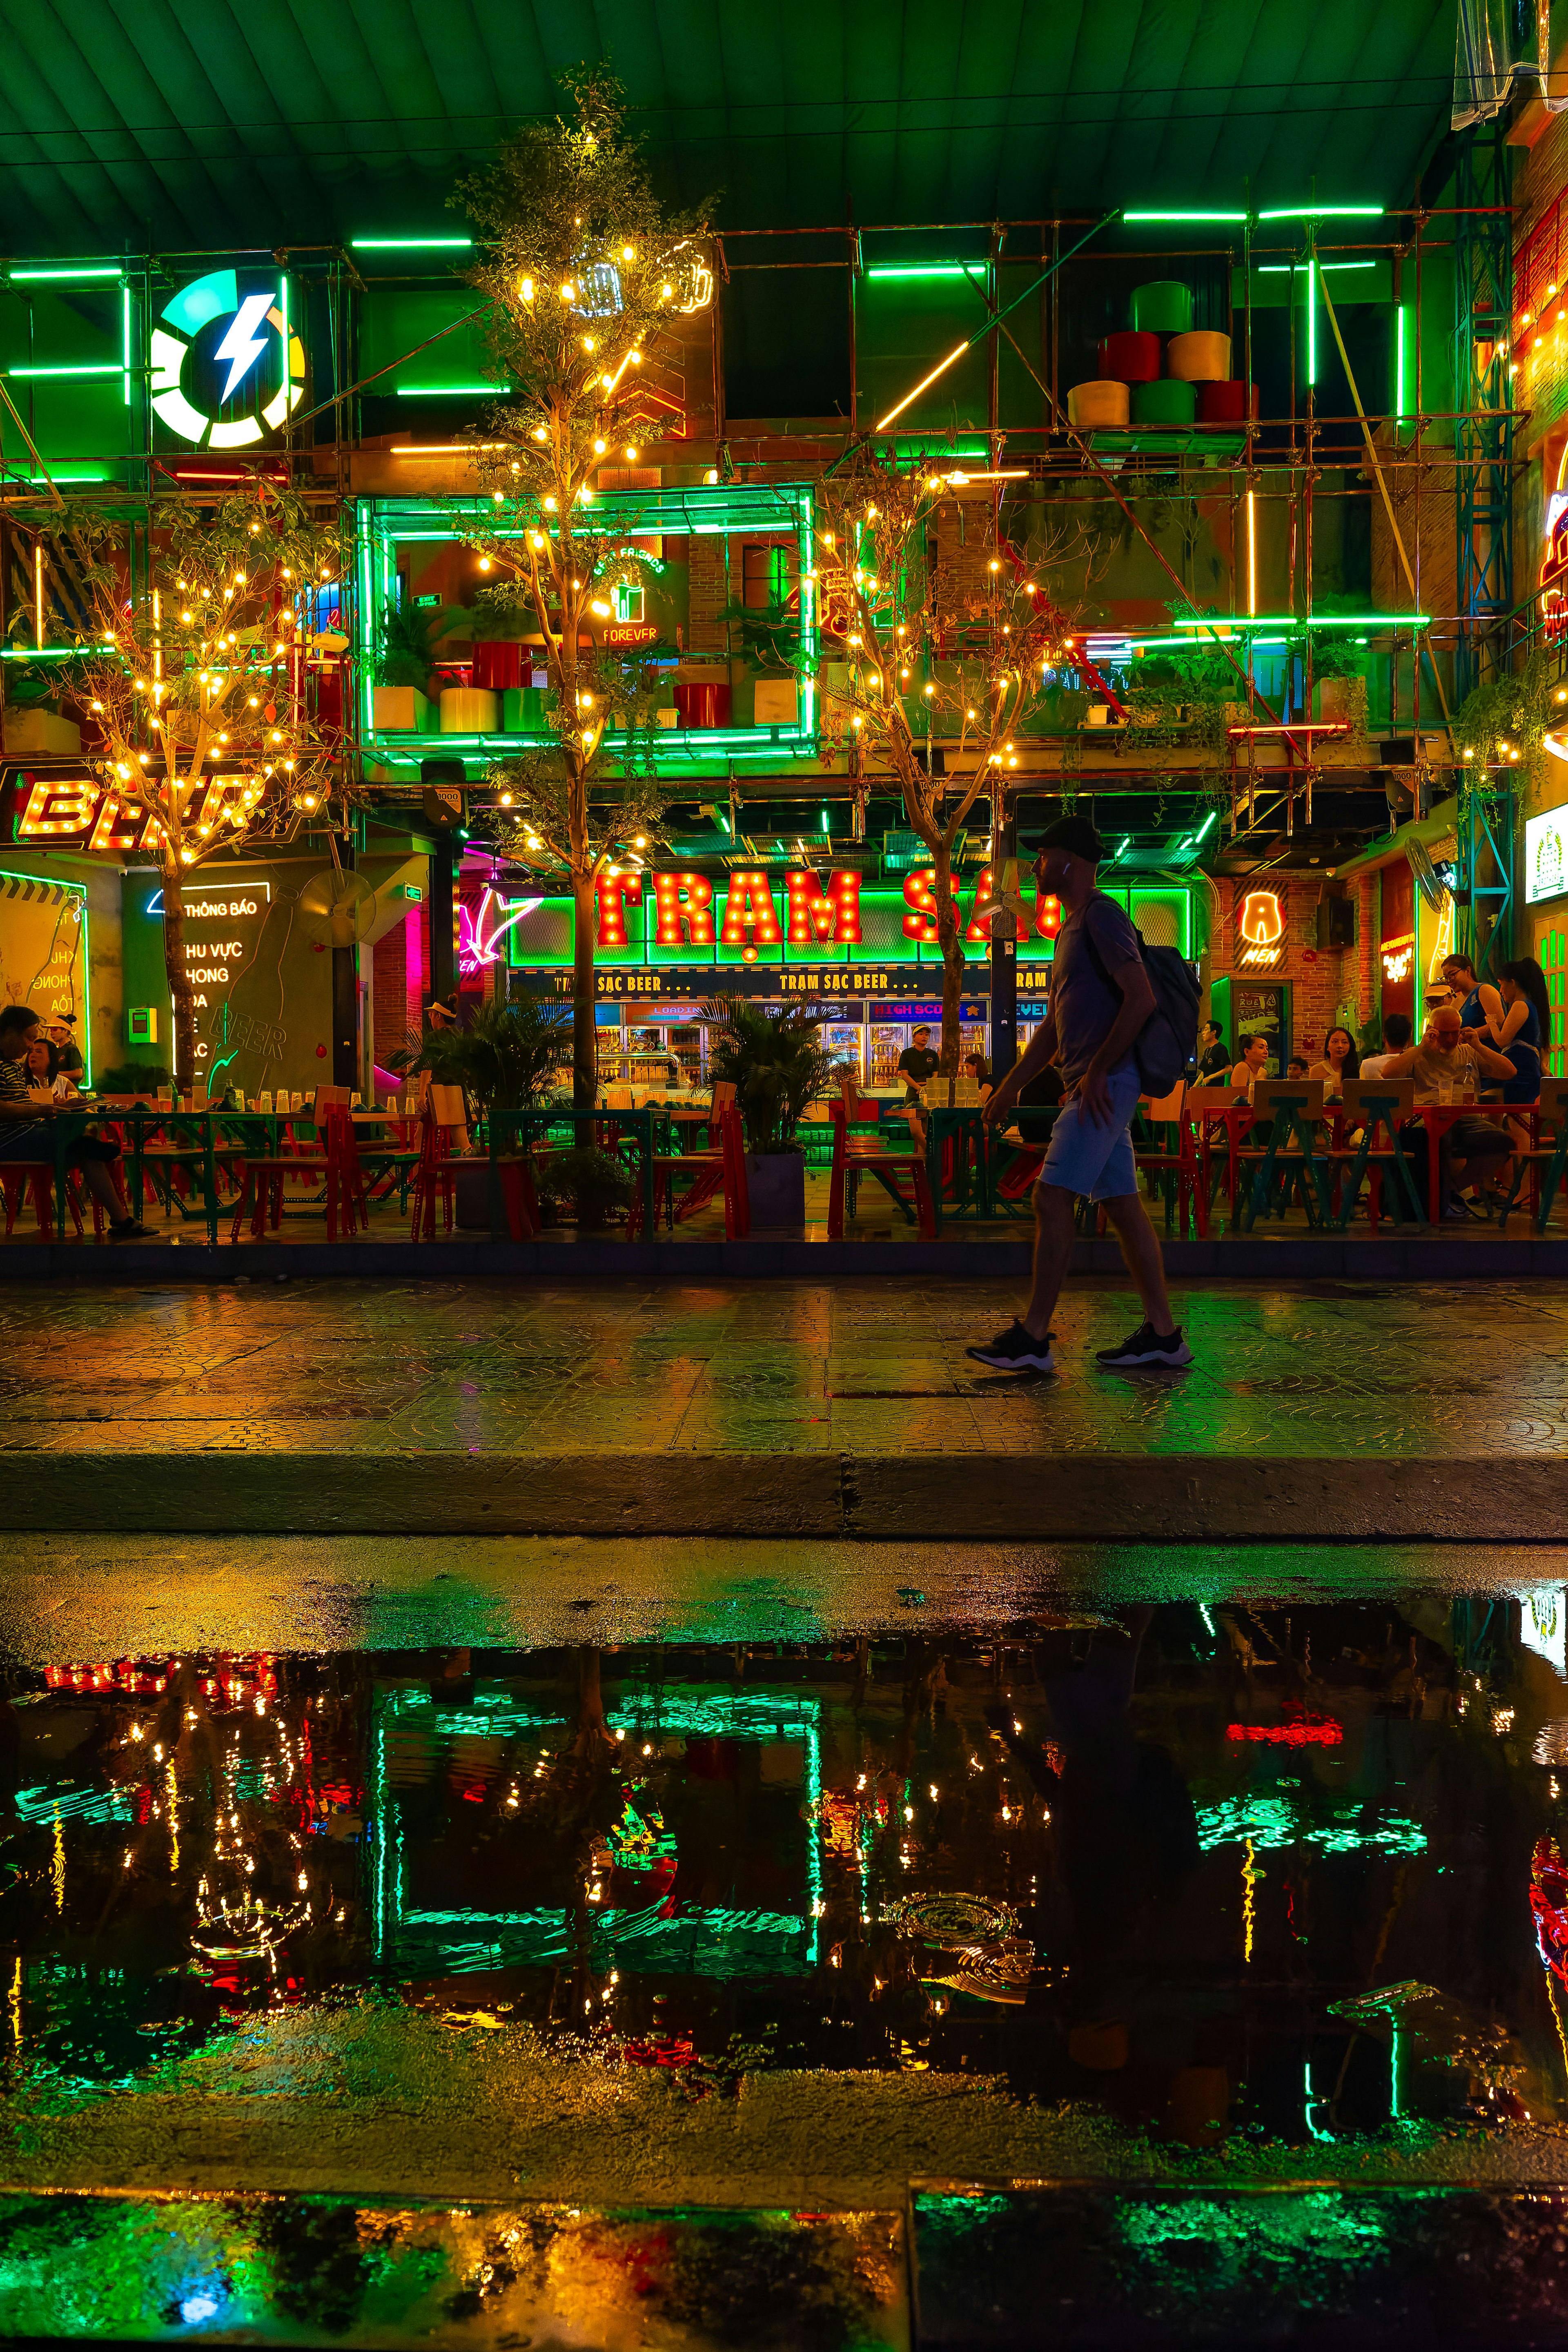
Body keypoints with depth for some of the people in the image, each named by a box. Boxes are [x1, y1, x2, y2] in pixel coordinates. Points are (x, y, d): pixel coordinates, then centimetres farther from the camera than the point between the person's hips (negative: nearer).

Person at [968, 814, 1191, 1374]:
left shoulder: (1102, 917, -8)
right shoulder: (1072, 928, 23)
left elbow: (1141, 998, -19)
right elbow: (1056, 1024, 27)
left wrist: (1097, 1072, -19)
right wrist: (1011, 1086, 22)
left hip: (1107, 1085, -10)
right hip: (1093, 1089, 10)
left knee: (1052, 1198, -12)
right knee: (1122, 1205, 8)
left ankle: (1033, 1337, -10)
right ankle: (1163, 1333, 12)